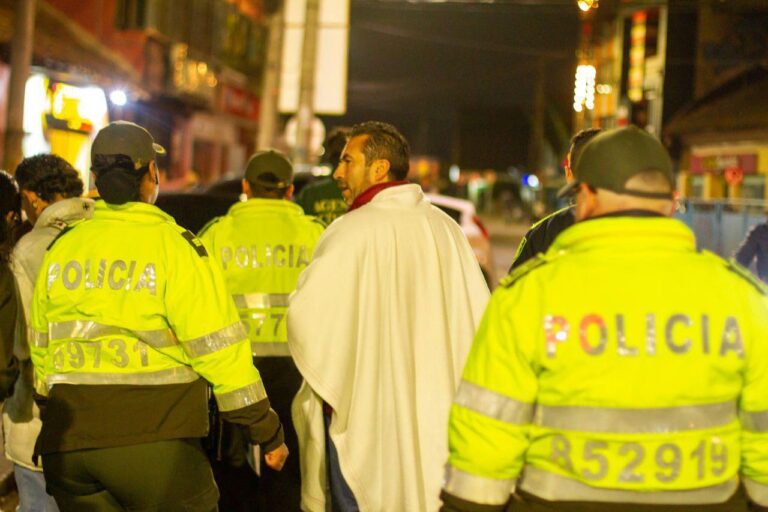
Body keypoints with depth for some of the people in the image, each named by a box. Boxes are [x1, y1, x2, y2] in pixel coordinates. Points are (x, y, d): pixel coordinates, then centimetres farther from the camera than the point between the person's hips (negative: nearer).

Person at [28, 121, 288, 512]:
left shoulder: (61, 249, 8)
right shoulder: (173, 246, -8)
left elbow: (40, 349, 15)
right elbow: (219, 347, -9)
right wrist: (268, 433, -1)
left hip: (67, 445, 5)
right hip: (153, 441, -5)